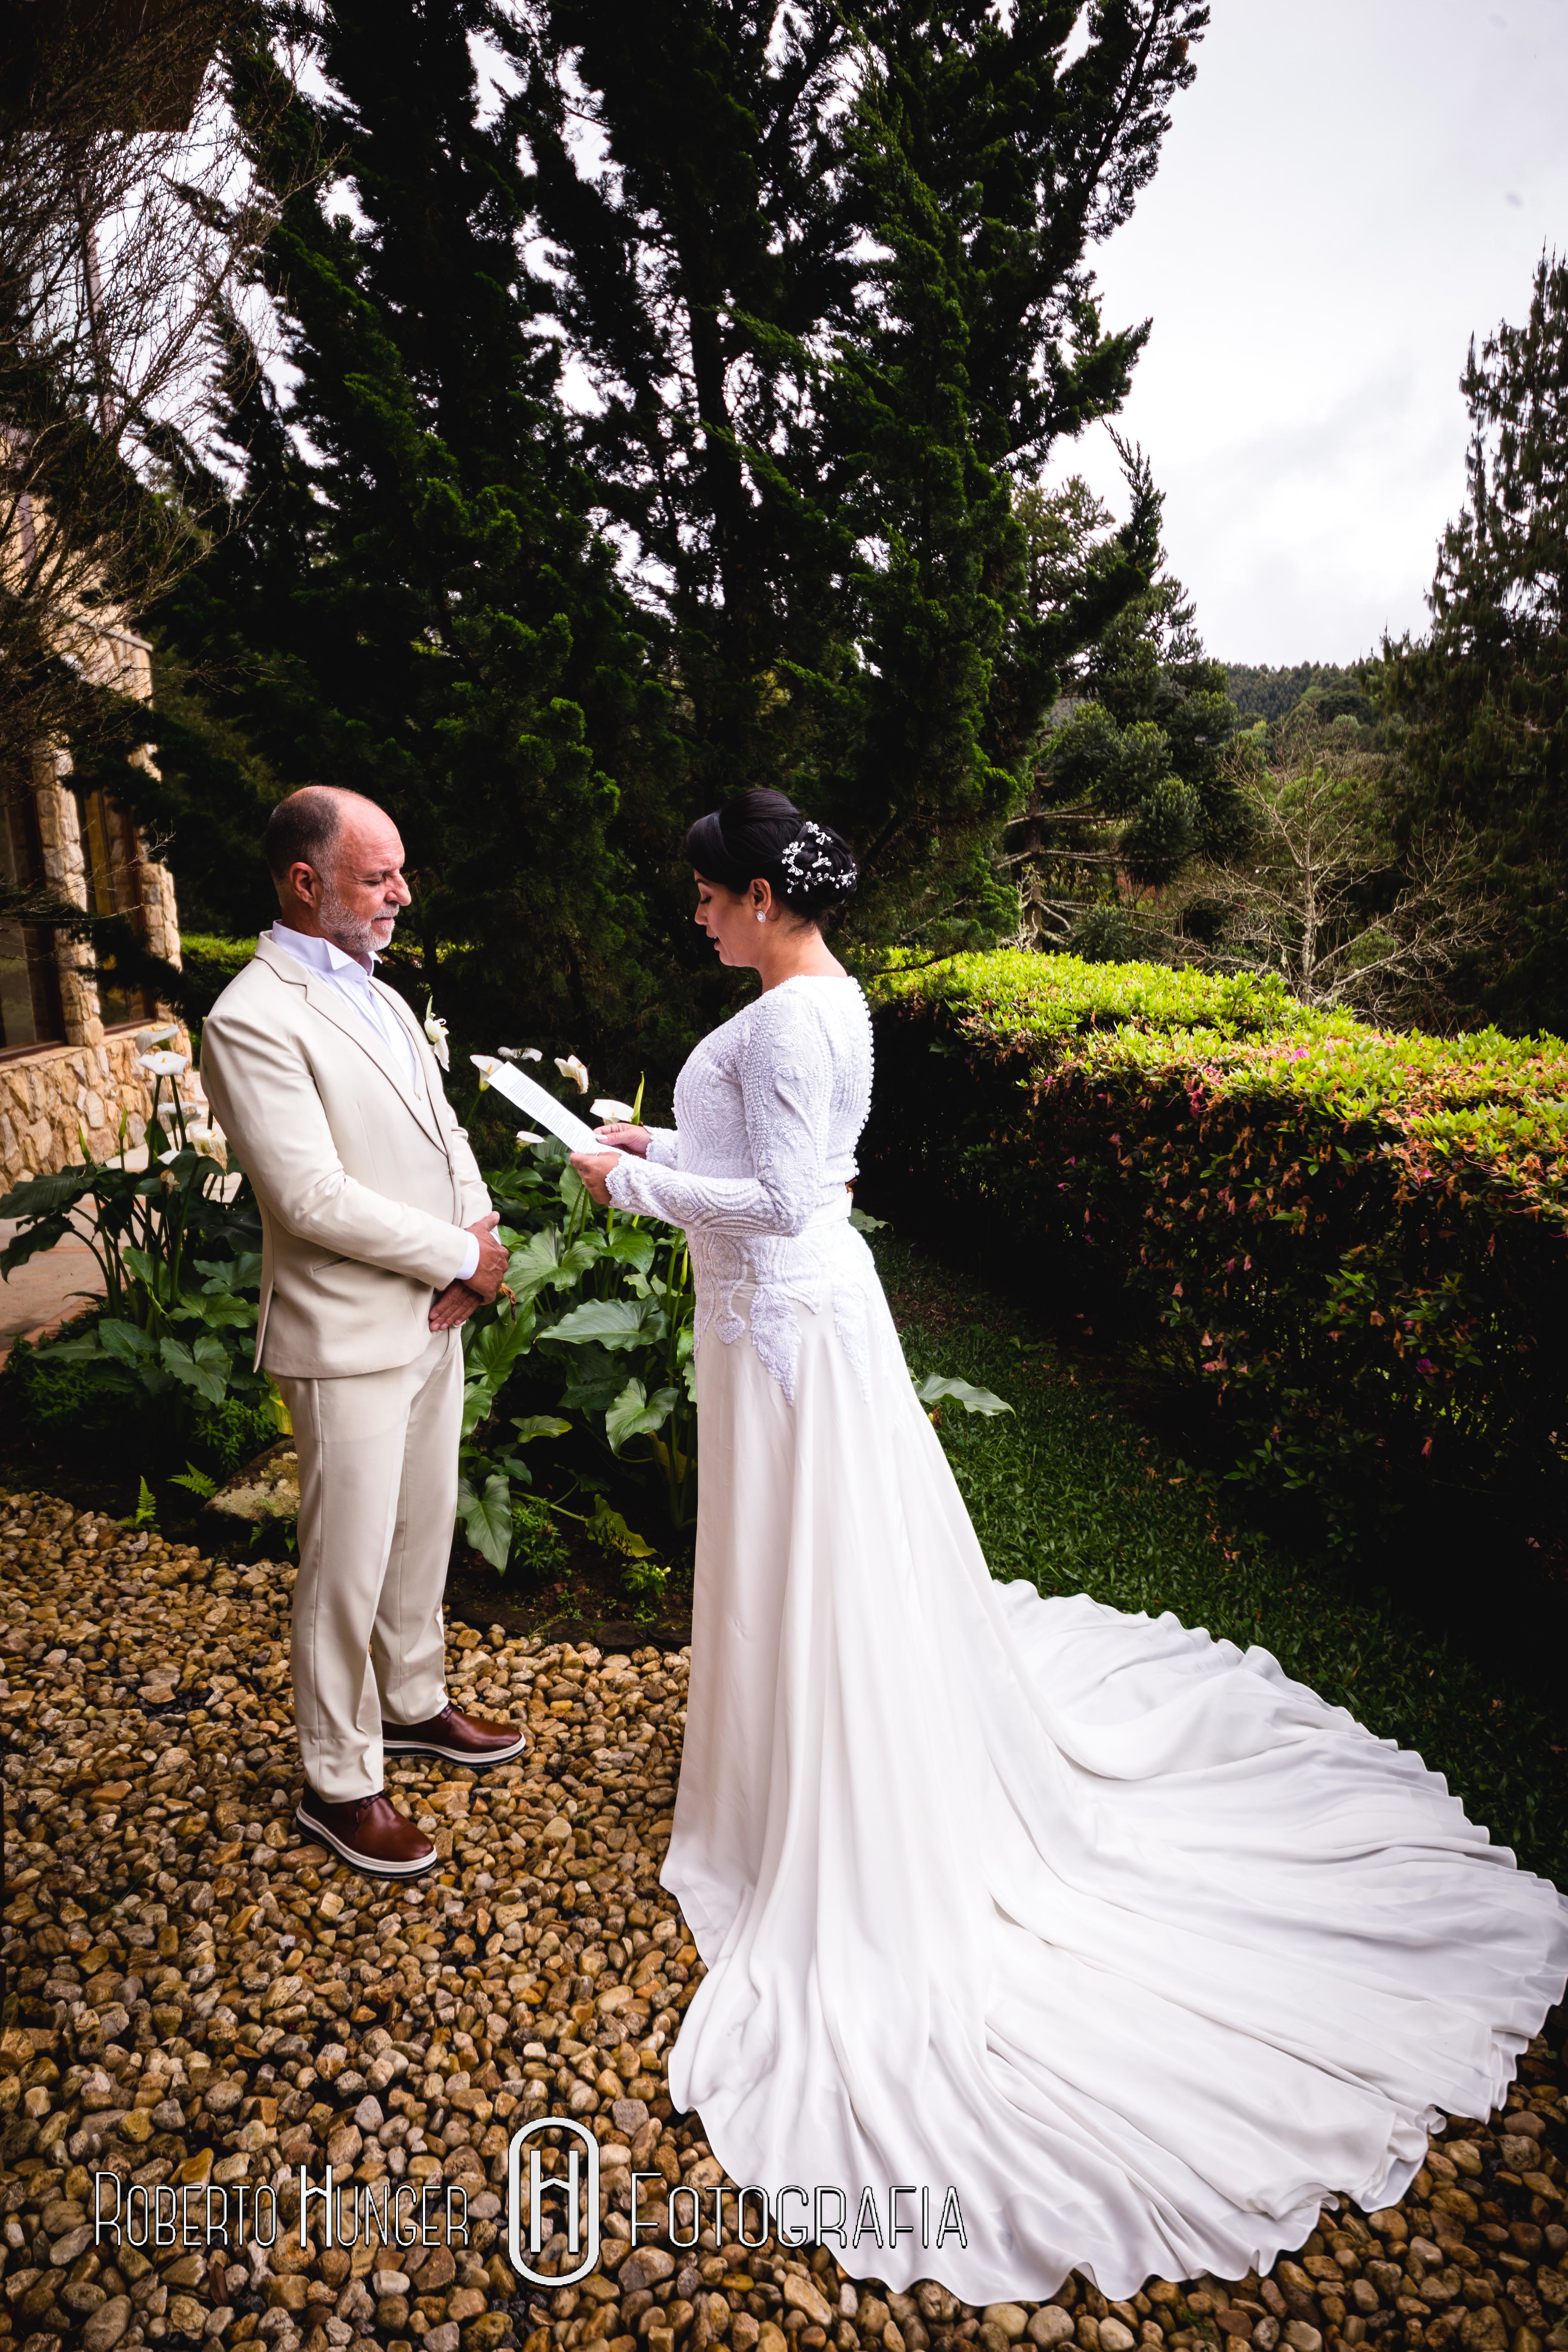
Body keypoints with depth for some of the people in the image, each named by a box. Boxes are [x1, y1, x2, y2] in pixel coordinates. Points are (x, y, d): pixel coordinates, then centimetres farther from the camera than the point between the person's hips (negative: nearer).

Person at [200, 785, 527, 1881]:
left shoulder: (380, 996, 10)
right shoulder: (254, 1020, -18)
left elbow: (444, 1128, 13)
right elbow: (314, 1197, -24)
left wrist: (477, 1228, -6)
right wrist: (459, 1257, -15)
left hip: (432, 1316, 8)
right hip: (349, 1337, -8)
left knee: (426, 1531, 21)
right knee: (349, 1566, 5)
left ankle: (413, 1701, 42)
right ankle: (340, 1783, 24)